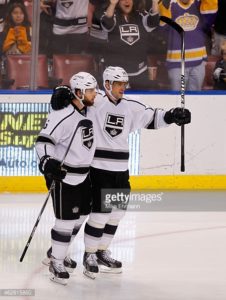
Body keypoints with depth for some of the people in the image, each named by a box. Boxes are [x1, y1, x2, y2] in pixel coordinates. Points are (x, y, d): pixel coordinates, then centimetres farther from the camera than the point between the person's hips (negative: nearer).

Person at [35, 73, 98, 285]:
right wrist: (47, 162, -39)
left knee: (81, 215, 17)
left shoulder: (90, 110, 3)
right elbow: (43, 140, -25)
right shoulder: (63, 115, -23)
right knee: (66, 219, -7)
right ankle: (56, 263, 5)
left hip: (82, 175, 9)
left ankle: (58, 251, 35)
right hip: (63, 176, -9)